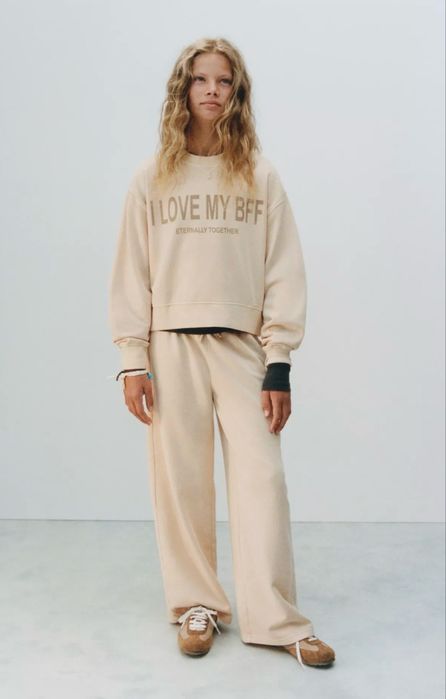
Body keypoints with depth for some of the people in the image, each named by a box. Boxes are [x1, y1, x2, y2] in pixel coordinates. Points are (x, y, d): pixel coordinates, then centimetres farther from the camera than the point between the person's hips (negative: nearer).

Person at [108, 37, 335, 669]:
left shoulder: (260, 176, 6)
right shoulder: (152, 178, 7)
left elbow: (284, 273, 3)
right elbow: (130, 274, 6)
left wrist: (279, 365, -3)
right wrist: (132, 362, -1)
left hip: (243, 346, 0)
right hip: (171, 347, 1)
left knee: (261, 479, -4)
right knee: (180, 483, 4)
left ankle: (277, 621, 6)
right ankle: (197, 607, 19)